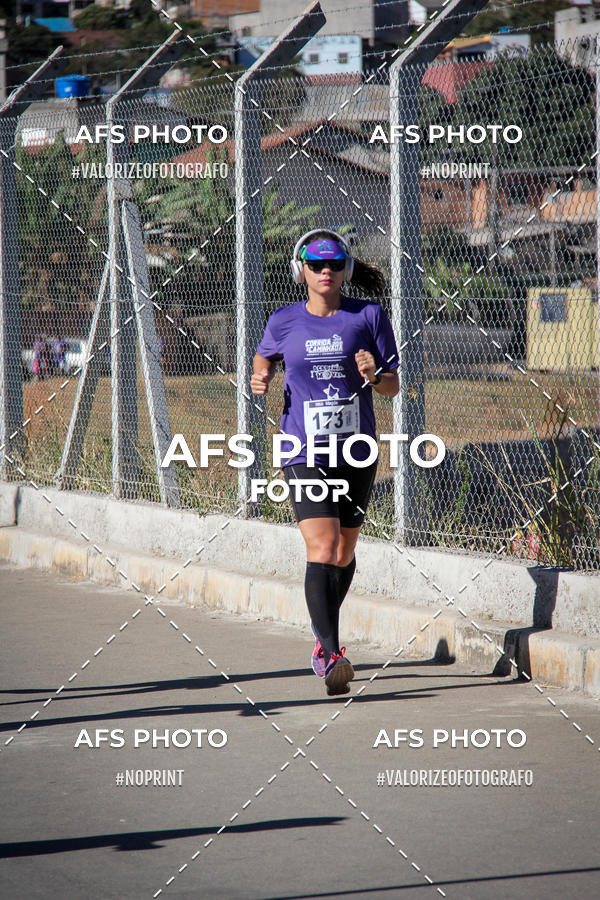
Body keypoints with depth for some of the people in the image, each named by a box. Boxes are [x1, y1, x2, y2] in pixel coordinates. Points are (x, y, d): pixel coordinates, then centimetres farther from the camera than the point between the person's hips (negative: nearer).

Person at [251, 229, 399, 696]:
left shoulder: (369, 316, 0)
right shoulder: (284, 322, 1)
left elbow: (393, 386, 3)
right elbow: (265, 356, 23)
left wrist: (373, 375, -18)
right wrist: (261, 377, 1)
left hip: (357, 454, 2)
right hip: (304, 454, -2)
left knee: (344, 554, 14)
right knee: (322, 549, -18)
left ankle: (324, 635, 39)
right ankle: (331, 655, -24)